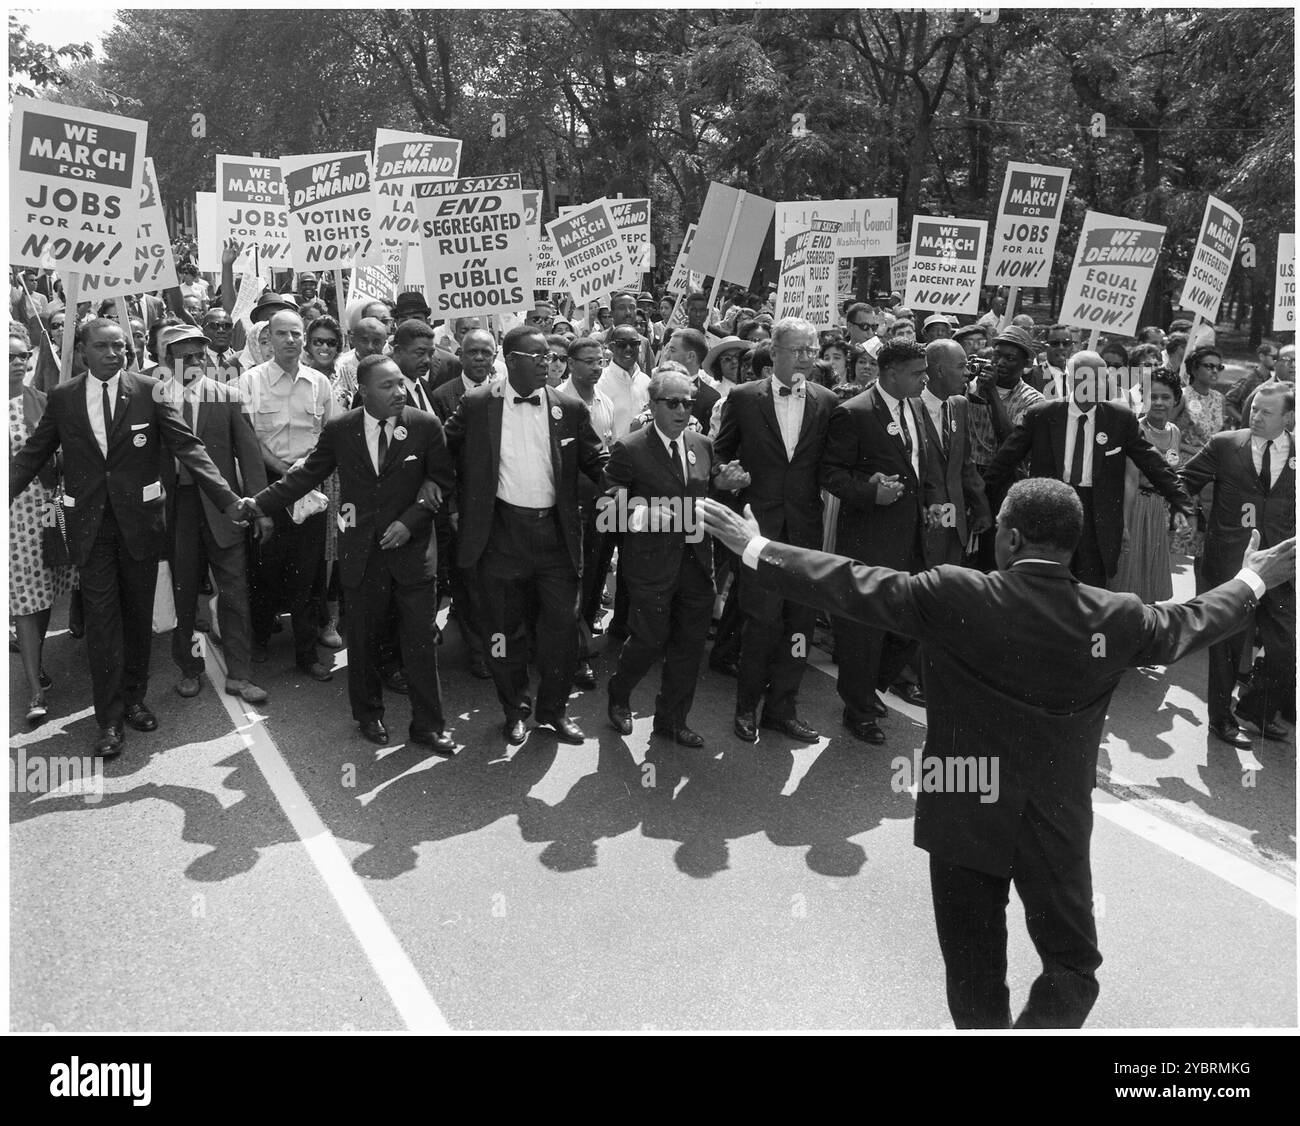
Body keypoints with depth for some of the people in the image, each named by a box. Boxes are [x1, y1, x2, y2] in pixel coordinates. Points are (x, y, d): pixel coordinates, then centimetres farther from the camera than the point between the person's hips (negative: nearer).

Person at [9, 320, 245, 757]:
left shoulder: (149, 391, -4)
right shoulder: (62, 398, 2)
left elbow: (187, 447, -8)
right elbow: (31, 455, 8)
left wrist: (228, 500, -17)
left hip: (139, 519, 0)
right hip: (90, 523, 0)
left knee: (138, 614, 11)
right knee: (102, 618, 1)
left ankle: (133, 698, 28)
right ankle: (109, 718, 9)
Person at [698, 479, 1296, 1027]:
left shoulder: (953, 598, -16)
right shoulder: (1117, 618, -6)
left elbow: (851, 586, -11)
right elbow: (1190, 622, 14)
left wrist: (755, 549, 0)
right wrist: (1252, 581, 34)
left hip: (964, 820, -1)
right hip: (1060, 825, 2)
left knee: (975, 978, 15)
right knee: (1072, 966, 17)